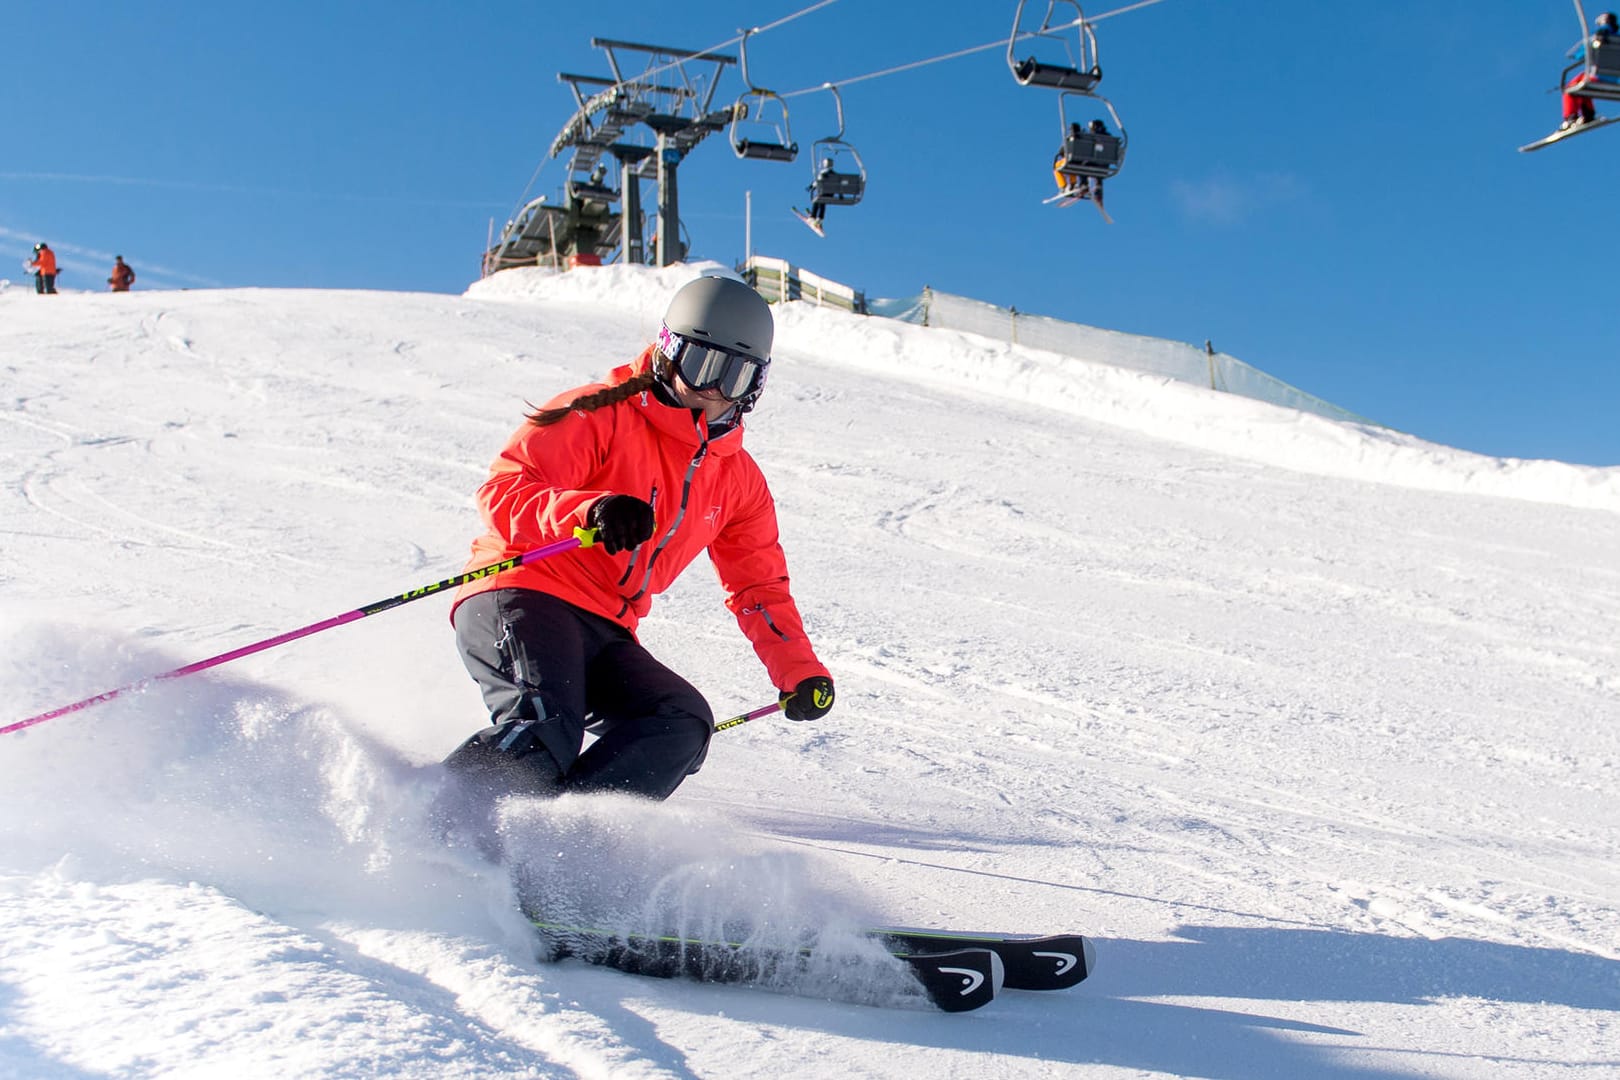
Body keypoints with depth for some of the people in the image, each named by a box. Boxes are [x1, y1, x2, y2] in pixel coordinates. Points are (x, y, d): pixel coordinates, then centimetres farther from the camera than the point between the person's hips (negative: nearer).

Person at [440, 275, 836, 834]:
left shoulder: (739, 479, 17)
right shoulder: (600, 415, -2)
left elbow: (758, 586, 26)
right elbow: (503, 491, -13)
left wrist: (800, 672, 12)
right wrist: (587, 511, -32)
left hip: (605, 638, 6)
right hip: (520, 597, -6)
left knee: (684, 724, -21)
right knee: (544, 731, -33)